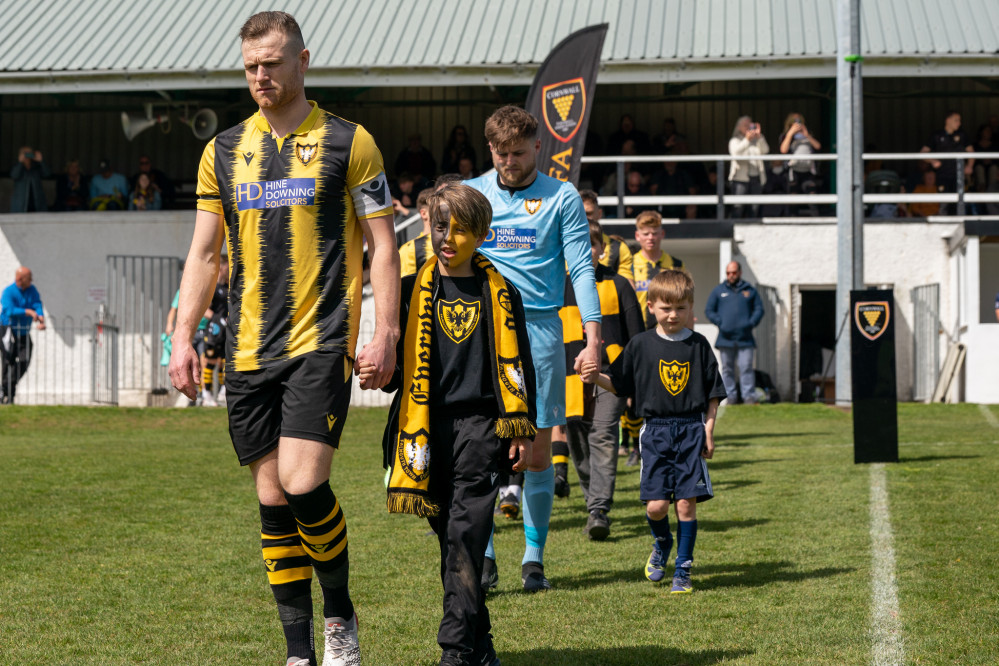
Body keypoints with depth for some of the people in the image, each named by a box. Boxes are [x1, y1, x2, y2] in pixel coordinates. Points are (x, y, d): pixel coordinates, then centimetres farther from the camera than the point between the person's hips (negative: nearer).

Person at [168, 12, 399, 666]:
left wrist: (385, 334, -8)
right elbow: (204, 251, 15)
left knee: (303, 483, -18)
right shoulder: (223, 150, 12)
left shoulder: (348, 141, 1)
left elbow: (382, 244, 0)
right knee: (273, 500, 5)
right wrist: (184, 336, 7)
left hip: (321, 342, -4)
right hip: (248, 350, 4)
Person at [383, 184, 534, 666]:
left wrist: (522, 431, 5)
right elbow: (397, 355, 14)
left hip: (480, 426, -2)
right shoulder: (413, 291, 8)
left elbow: (517, 364, 9)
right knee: (450, 539, 7)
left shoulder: (500, 293, 7)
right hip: (428, 428, 2)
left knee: (465, 537, -11)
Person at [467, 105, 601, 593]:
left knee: (538, 452, 2)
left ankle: (534, 557, 14)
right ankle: (482, 555, -1)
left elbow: (581, 269, 1)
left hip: (540, 330, -1)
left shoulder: (562, 198, 5)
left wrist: (592, 337, -9)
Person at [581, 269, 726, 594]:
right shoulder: (641, 344, 4)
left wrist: (708, 429, 1)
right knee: (656, 505, -6)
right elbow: (618, 383, 7)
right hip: (656, 430, 0)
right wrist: (596, 377, -11)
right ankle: (661, 543, 28)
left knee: (686, 503, -3)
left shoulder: (698, 345, 5)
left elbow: (713, 394, 8)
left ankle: (683, 569, 10)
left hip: (691, 429, 0)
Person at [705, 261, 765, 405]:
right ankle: (731, 397, 8)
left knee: (746, 367, -7)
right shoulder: (718, 291, 11)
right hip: (725, 338, 1)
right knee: (727, 369, 3)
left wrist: (751, 323, -7)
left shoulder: (750, 291, 11)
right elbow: (709, 310, 10)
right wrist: (719, 322, -5)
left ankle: (749, 396, -8)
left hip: (745, 338, -1)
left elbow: (759, 309, 10)